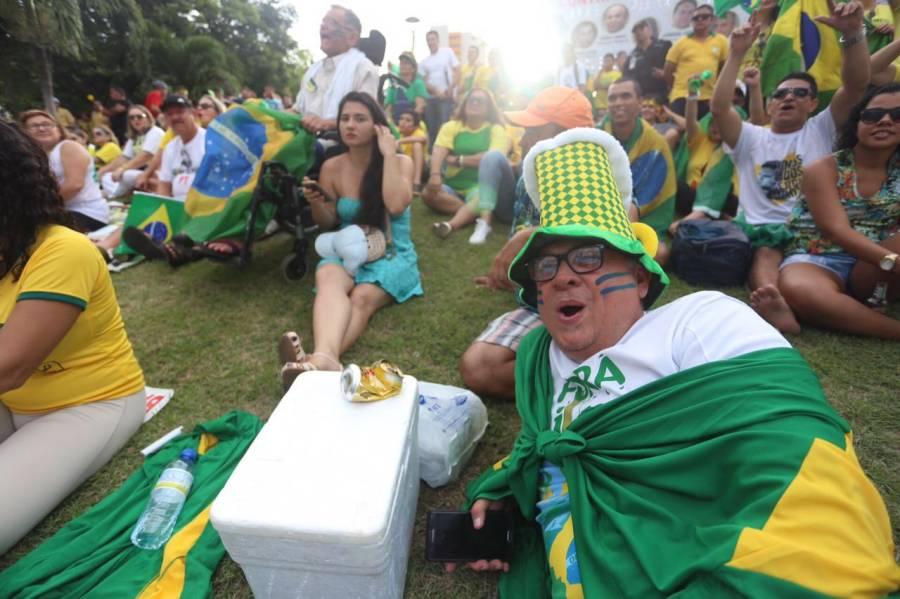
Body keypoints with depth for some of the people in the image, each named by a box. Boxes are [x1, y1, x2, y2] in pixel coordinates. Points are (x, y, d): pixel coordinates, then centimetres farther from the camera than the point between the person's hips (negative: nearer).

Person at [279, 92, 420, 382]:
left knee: (363, 297, -34)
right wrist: (316, 203, -10)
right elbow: (328, 224, 12)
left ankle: (317, 360, -56)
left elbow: (396, 205, -22)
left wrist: (388, 154, -14)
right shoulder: (332, 168, 5)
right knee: (327, 277, -35)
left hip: (391, 255, -1)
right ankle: (325, 357, -61)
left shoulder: (401, 162, -1)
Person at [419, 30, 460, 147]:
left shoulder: (448, 52, 6)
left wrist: (450, 89, -11)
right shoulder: (424, 62, 12)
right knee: (431, 127, 4)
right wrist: (436, 91, -13)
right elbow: (424, 81, 5)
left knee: (445, 125, -12)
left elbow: (457, 72, 1)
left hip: (446, 97, -3)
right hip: (431, 98, 4)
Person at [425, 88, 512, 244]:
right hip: (454, 189, 2)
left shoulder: (496, 129, 1)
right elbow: (438, 151, -11)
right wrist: (435, 174, -31)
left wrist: (456, 160, -12)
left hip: (481, 187, -2)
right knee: (429, 193, -26)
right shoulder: (451, 126, 7)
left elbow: (493, 157, -17)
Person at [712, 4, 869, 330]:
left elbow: (857, 85, 1)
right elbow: (719, 108, -2)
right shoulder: (750, 137, 16)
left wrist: (853, 33, -11)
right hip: (761, 229, -4)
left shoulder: (822, 130, 18)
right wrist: (736, 54, -7)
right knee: (765, 260, -38)